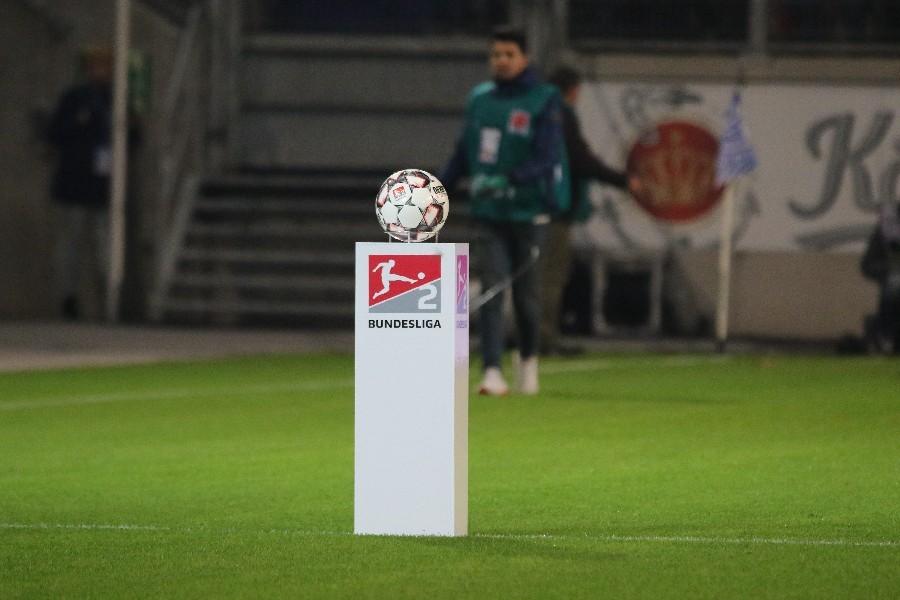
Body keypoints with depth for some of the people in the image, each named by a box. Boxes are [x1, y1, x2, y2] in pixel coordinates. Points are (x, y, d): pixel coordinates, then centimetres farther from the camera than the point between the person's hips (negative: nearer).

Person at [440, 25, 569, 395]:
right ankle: (492, 372, -16)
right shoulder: (479, 98, 8)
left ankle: (528, 358, 30)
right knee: (492, 289, -10)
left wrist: (508, 179, -31)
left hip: (528, 214, -3)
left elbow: (547, 157, -17)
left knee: (526, 295, 5)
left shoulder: (544, 102, -6)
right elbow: (464, 153, 16)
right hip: (488, 212, 3)